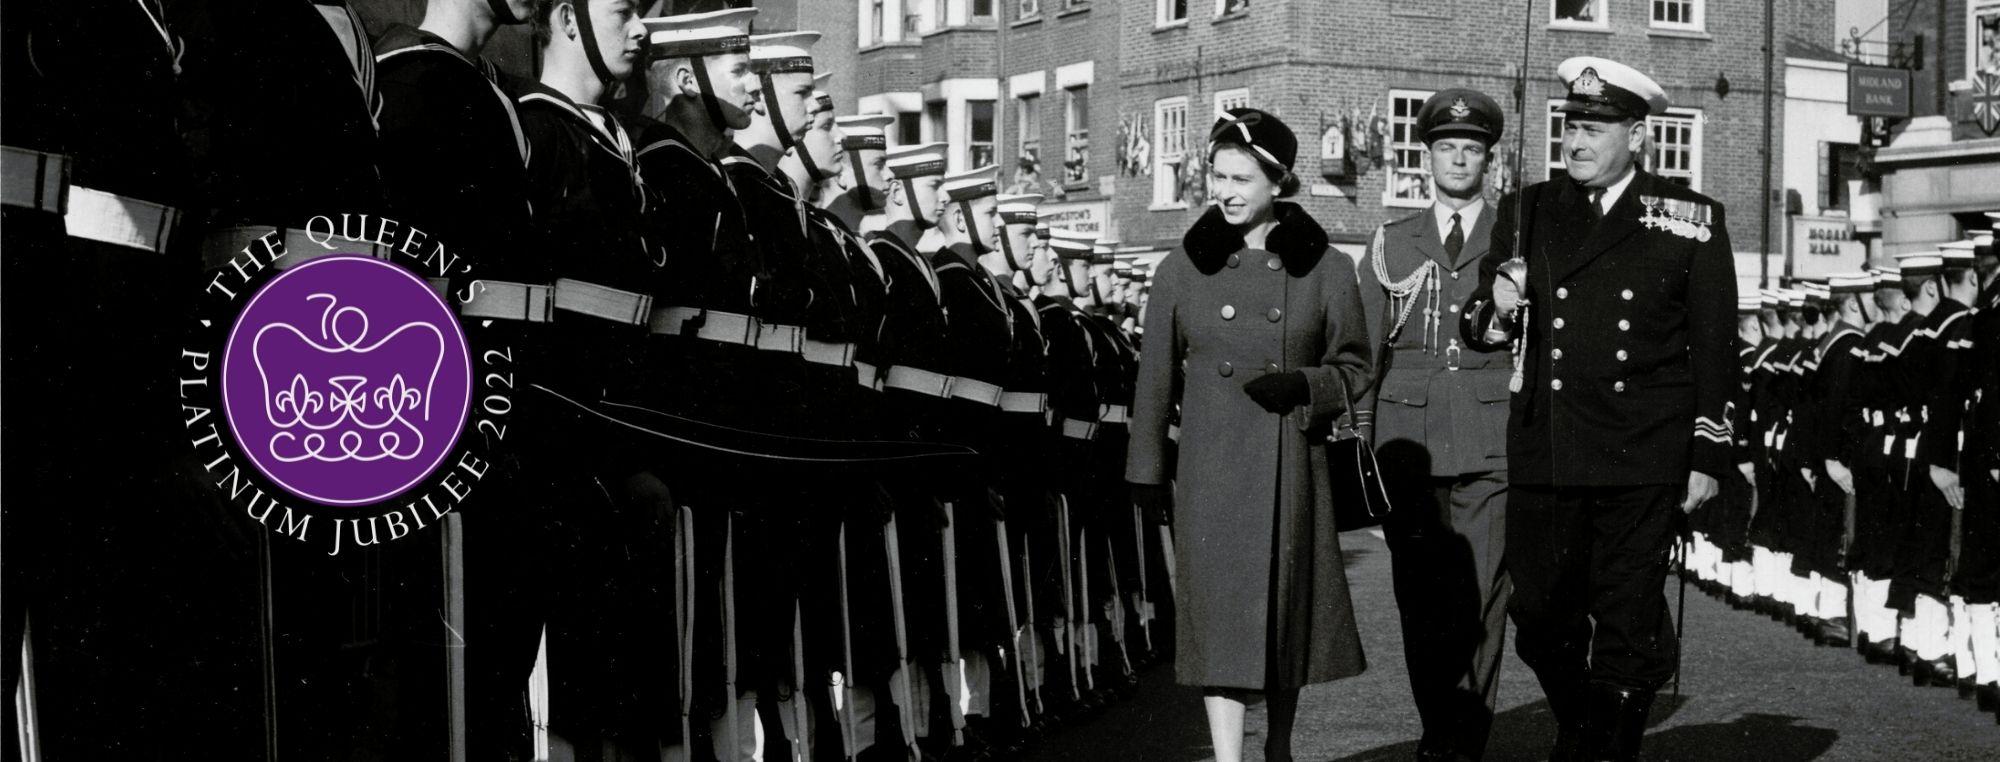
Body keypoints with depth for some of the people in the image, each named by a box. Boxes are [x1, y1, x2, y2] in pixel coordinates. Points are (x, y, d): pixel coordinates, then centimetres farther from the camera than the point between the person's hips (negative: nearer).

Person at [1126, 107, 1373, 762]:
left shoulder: (1325, 269, 1)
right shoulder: (1183, 268, 3)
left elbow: (1355, 367, 7)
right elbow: (1156, 379, 8)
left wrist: (1302, 385, -13)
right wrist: (1146, 470, 7)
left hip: (1291, 462, 0)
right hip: (1210, 465, 0)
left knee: (1288, 607, 8)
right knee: (1220, 609, -5)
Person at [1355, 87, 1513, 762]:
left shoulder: (1519, 241, 9)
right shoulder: (1391, 245, 14)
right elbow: (1365, 352, 13)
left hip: (1492, 445, -2)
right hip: (1409, 444, 2)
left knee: (1481, 597, -5)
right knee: (1420, 597, 3)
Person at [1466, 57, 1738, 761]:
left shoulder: (1690, 220, 3)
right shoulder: (1531, 210, 11)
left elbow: (1715, 349, 3)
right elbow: (1481, 327, 16)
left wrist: (1709, 454, -1)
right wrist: (1498, 309, -7)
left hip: (1642, 463, -3)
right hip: (1544, 457, 3)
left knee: (1628, 625, 0)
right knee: (1541, 618, 9)